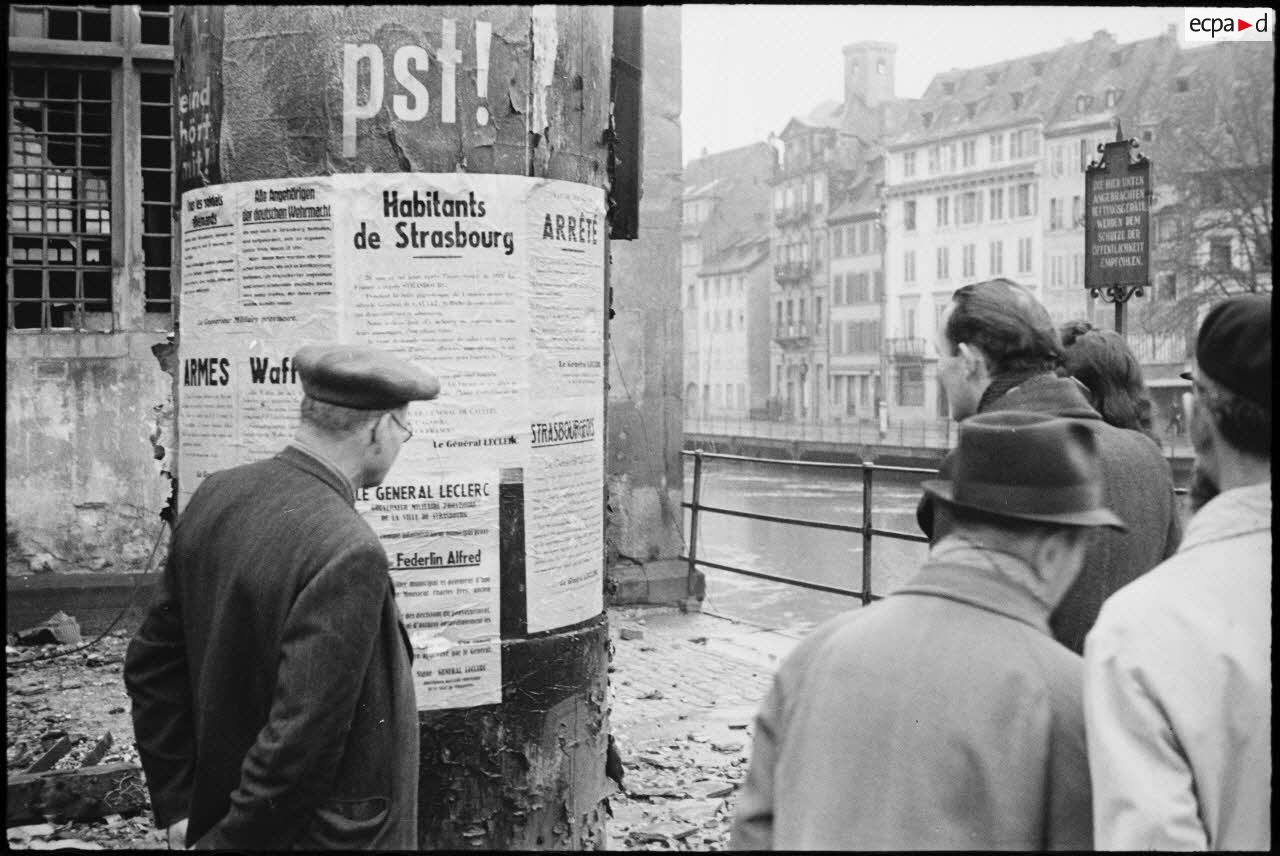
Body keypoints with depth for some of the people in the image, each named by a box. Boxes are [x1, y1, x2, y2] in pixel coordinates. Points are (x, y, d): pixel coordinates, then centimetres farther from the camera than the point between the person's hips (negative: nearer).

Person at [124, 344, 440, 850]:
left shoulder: (215, 497, -2)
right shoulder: (348, 555, -26)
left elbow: (149, 665, 7)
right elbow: (298, 745, -27)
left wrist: (178, 807, 11)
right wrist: (229, 840, -13)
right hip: (330, 832, -7)